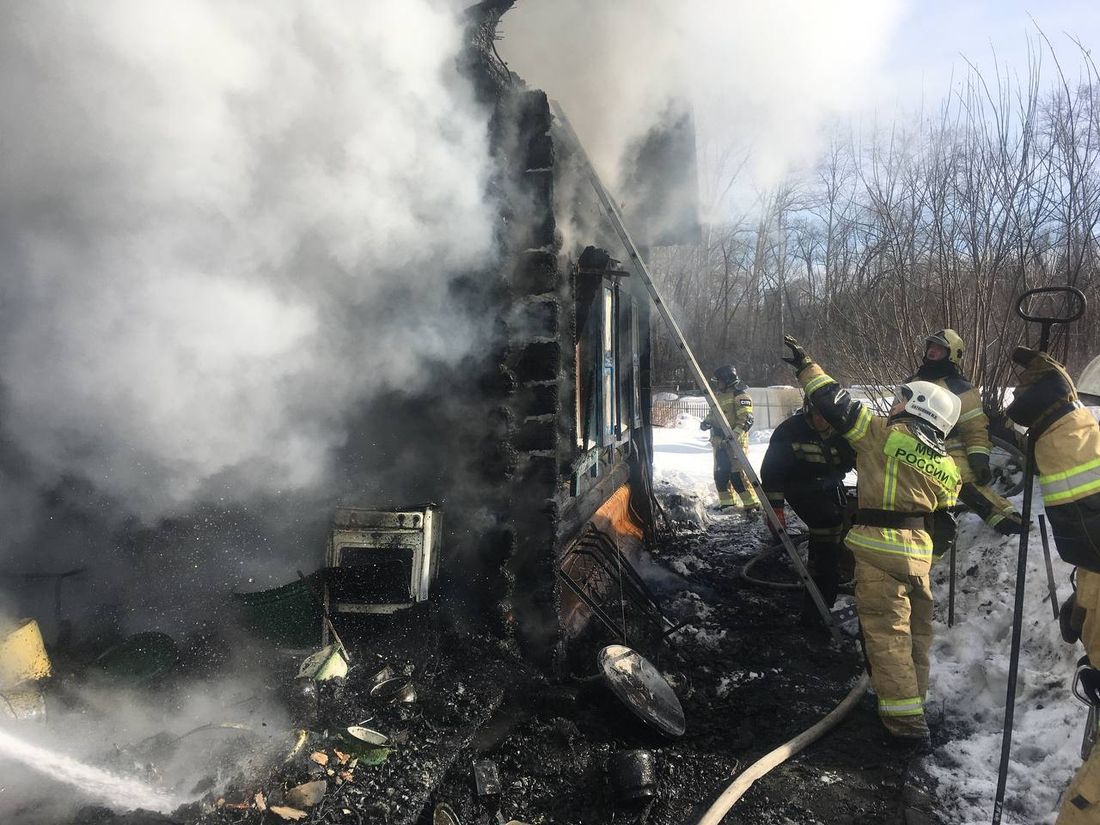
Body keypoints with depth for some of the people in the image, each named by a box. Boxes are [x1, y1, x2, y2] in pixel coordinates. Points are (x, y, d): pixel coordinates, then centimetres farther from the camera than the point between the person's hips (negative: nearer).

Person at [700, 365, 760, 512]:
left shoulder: (740, 395, -9)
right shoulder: (719, 395, 18)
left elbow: (747, 419, -17)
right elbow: (713, 413, 30)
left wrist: (736, 434, -29)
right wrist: (706, 422, 7)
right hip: (719, 442, 9)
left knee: (737, 474, -13)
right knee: (720, 474, 10)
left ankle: (752, 504, -5)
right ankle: (727, 502, 21)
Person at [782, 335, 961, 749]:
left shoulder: (886, 435, -10)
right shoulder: (947, 468, 10)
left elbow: (838, 405, -10)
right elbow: (943, 518, 17)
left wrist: (806, 365, 0)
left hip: (880, 546, -7)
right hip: (919, 553, 7)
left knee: (886, 632, -2)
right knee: (916, 629, 18)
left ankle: (906, 722, 0)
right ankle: (912, 699, 32)